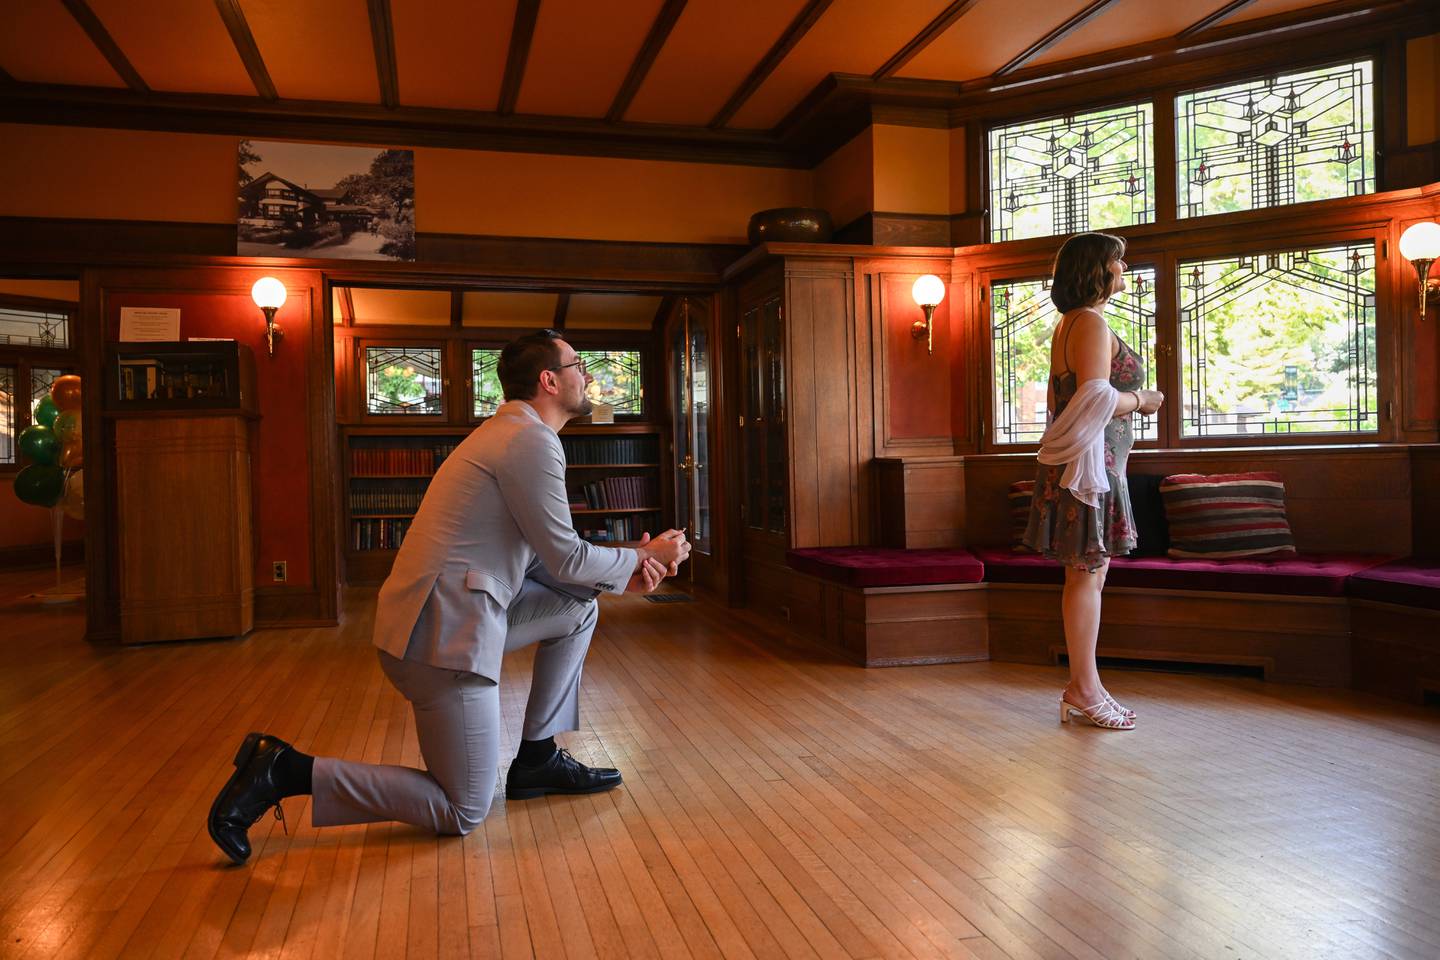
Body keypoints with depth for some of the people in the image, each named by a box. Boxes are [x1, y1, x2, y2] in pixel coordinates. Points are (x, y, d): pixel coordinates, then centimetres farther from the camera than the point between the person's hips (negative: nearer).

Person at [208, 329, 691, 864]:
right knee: (463, 813, 1)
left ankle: (537, 760, 21)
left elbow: (540, 560, 19)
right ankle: (284, 772, -1)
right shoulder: (532, 440, -14)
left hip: (456, 612, 10)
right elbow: (566, 558, -11)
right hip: (444, 636, -10)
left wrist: (622, 572, 9)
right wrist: (640, 558, 6)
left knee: (578, 606, 18)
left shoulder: (510, 433, 18)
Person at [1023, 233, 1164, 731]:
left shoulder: (1068, 325, 19)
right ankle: (1084, 689, 1)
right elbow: (1097, 400, -21)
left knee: (1089, 574, 12)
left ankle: (1082, 687, 18)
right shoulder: (1092, 323, -12)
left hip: (1073, 459, 10)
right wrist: (1142, 400, -5)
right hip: (1089, 460, -10)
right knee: (1087, 574, -6)